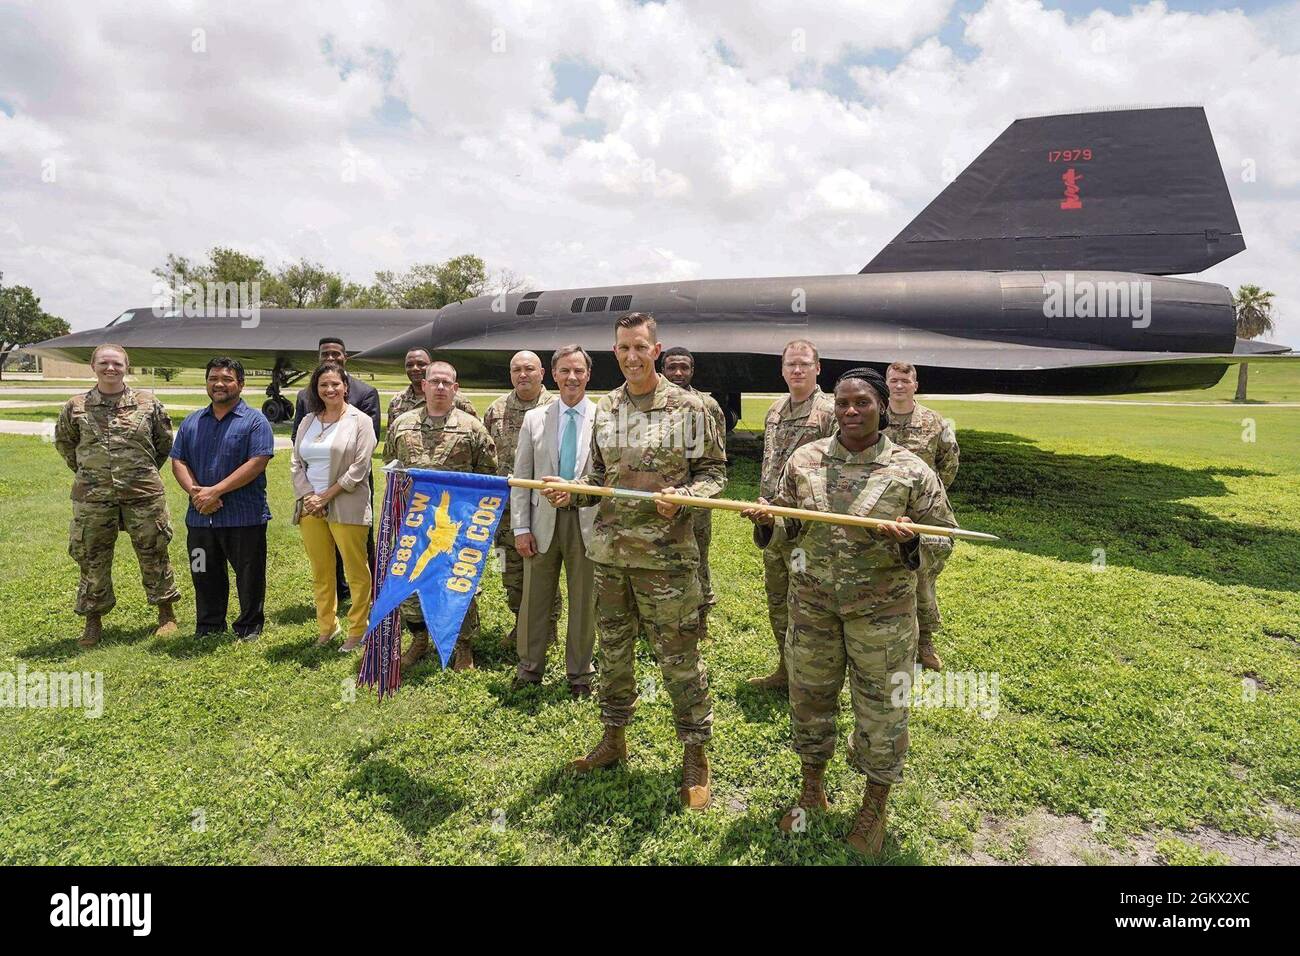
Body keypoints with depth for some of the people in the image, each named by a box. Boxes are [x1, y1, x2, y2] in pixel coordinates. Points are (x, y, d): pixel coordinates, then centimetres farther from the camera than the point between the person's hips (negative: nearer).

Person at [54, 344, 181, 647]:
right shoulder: (76, 407, 3)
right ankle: (93, 622, 22)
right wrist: (85, 471, 13)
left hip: (143, 494, -1)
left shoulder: (148, 403, 1)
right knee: (92, 559, 8)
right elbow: (63, 442, 19)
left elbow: (165, 441, 13)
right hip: (92, 497, 1)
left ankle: (167, 614, 20)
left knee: (154, 554, 7)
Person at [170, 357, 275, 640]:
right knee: (205, 576, 14)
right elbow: (178, 461, 9)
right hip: (200, 517, 5)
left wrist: (215, 491, -17)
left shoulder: (255, 421, -4)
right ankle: (208, 628, 28)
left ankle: (250, 626, 20)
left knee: (249, 576, 4)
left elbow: (257, 463, -15)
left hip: (245, 518, -5)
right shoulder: (192, 422, 14)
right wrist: (194, 491, -10)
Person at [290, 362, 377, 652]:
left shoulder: (359, 421, -3)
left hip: (346, 506, -5)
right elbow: (296, 462, 12)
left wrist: (326, 496, -11)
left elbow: (359, 468, -9)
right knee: (320, 573, 13)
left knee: (356, 572, 0)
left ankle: (357, 630, 13)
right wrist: (307, 497, -4)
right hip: (310, 507, 5)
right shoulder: (308, 421, 13)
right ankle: (327, 627, 26)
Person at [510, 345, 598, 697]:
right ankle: (530, 669, 29)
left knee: (584, 601, 10)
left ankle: (580, 674, 26)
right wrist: (520, 527, -1)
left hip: (588, 521, -1)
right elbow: (520, 478, 5)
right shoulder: (534, 419, 4)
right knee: (535, 599, 10)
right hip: (543, 520, 2)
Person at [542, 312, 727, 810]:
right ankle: (613, 738, 36)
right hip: (609, 551, 5)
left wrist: (683, 497, -20)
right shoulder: (604, 409, 9)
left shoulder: (688, 407, -5)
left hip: (666, 554, -5)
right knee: (612, 650, 17)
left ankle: (695, 755, 20)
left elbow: (714, 472, -2)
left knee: (679, 657, 3)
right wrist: (571, 492, -3)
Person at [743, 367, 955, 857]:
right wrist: (768, 521, -14)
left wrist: (909, 541, -24)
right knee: (810, 697, 16)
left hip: (881, 608, -2)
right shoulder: (805, 459, 0)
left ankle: (875, 807, 32)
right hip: (813, 601, 3)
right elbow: (789, 523, 8)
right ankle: (811, 790, 39)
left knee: (881, 707, 9)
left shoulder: (910, 470, -7)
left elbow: (943, 537, -2)